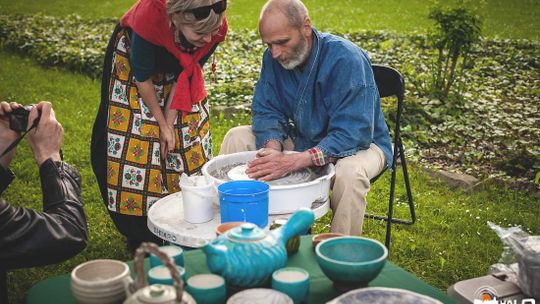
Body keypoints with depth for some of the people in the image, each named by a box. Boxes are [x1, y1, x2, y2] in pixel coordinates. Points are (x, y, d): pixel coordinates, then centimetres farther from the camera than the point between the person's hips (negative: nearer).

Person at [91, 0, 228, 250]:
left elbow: (185, 76, -17)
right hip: (133, 62, -4)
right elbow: (143, 78, -26)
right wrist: (162, 124, -17)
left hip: (175, 70, 4)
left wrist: (170, 121, -17)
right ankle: (142, 240, 7)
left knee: (188, 137, 4)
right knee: (137, 144, -6)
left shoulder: (215, 29, -30)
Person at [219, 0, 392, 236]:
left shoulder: (346, 59, -28)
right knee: (237, 137, -6)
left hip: (359, 142, -5)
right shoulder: (274, 57, -9)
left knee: (350, 171, -40)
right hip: (303, 139, 6)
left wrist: (294, 162, -42)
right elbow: (266, 111, -4)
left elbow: (352, 135, -32)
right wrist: (273, 148, -26)